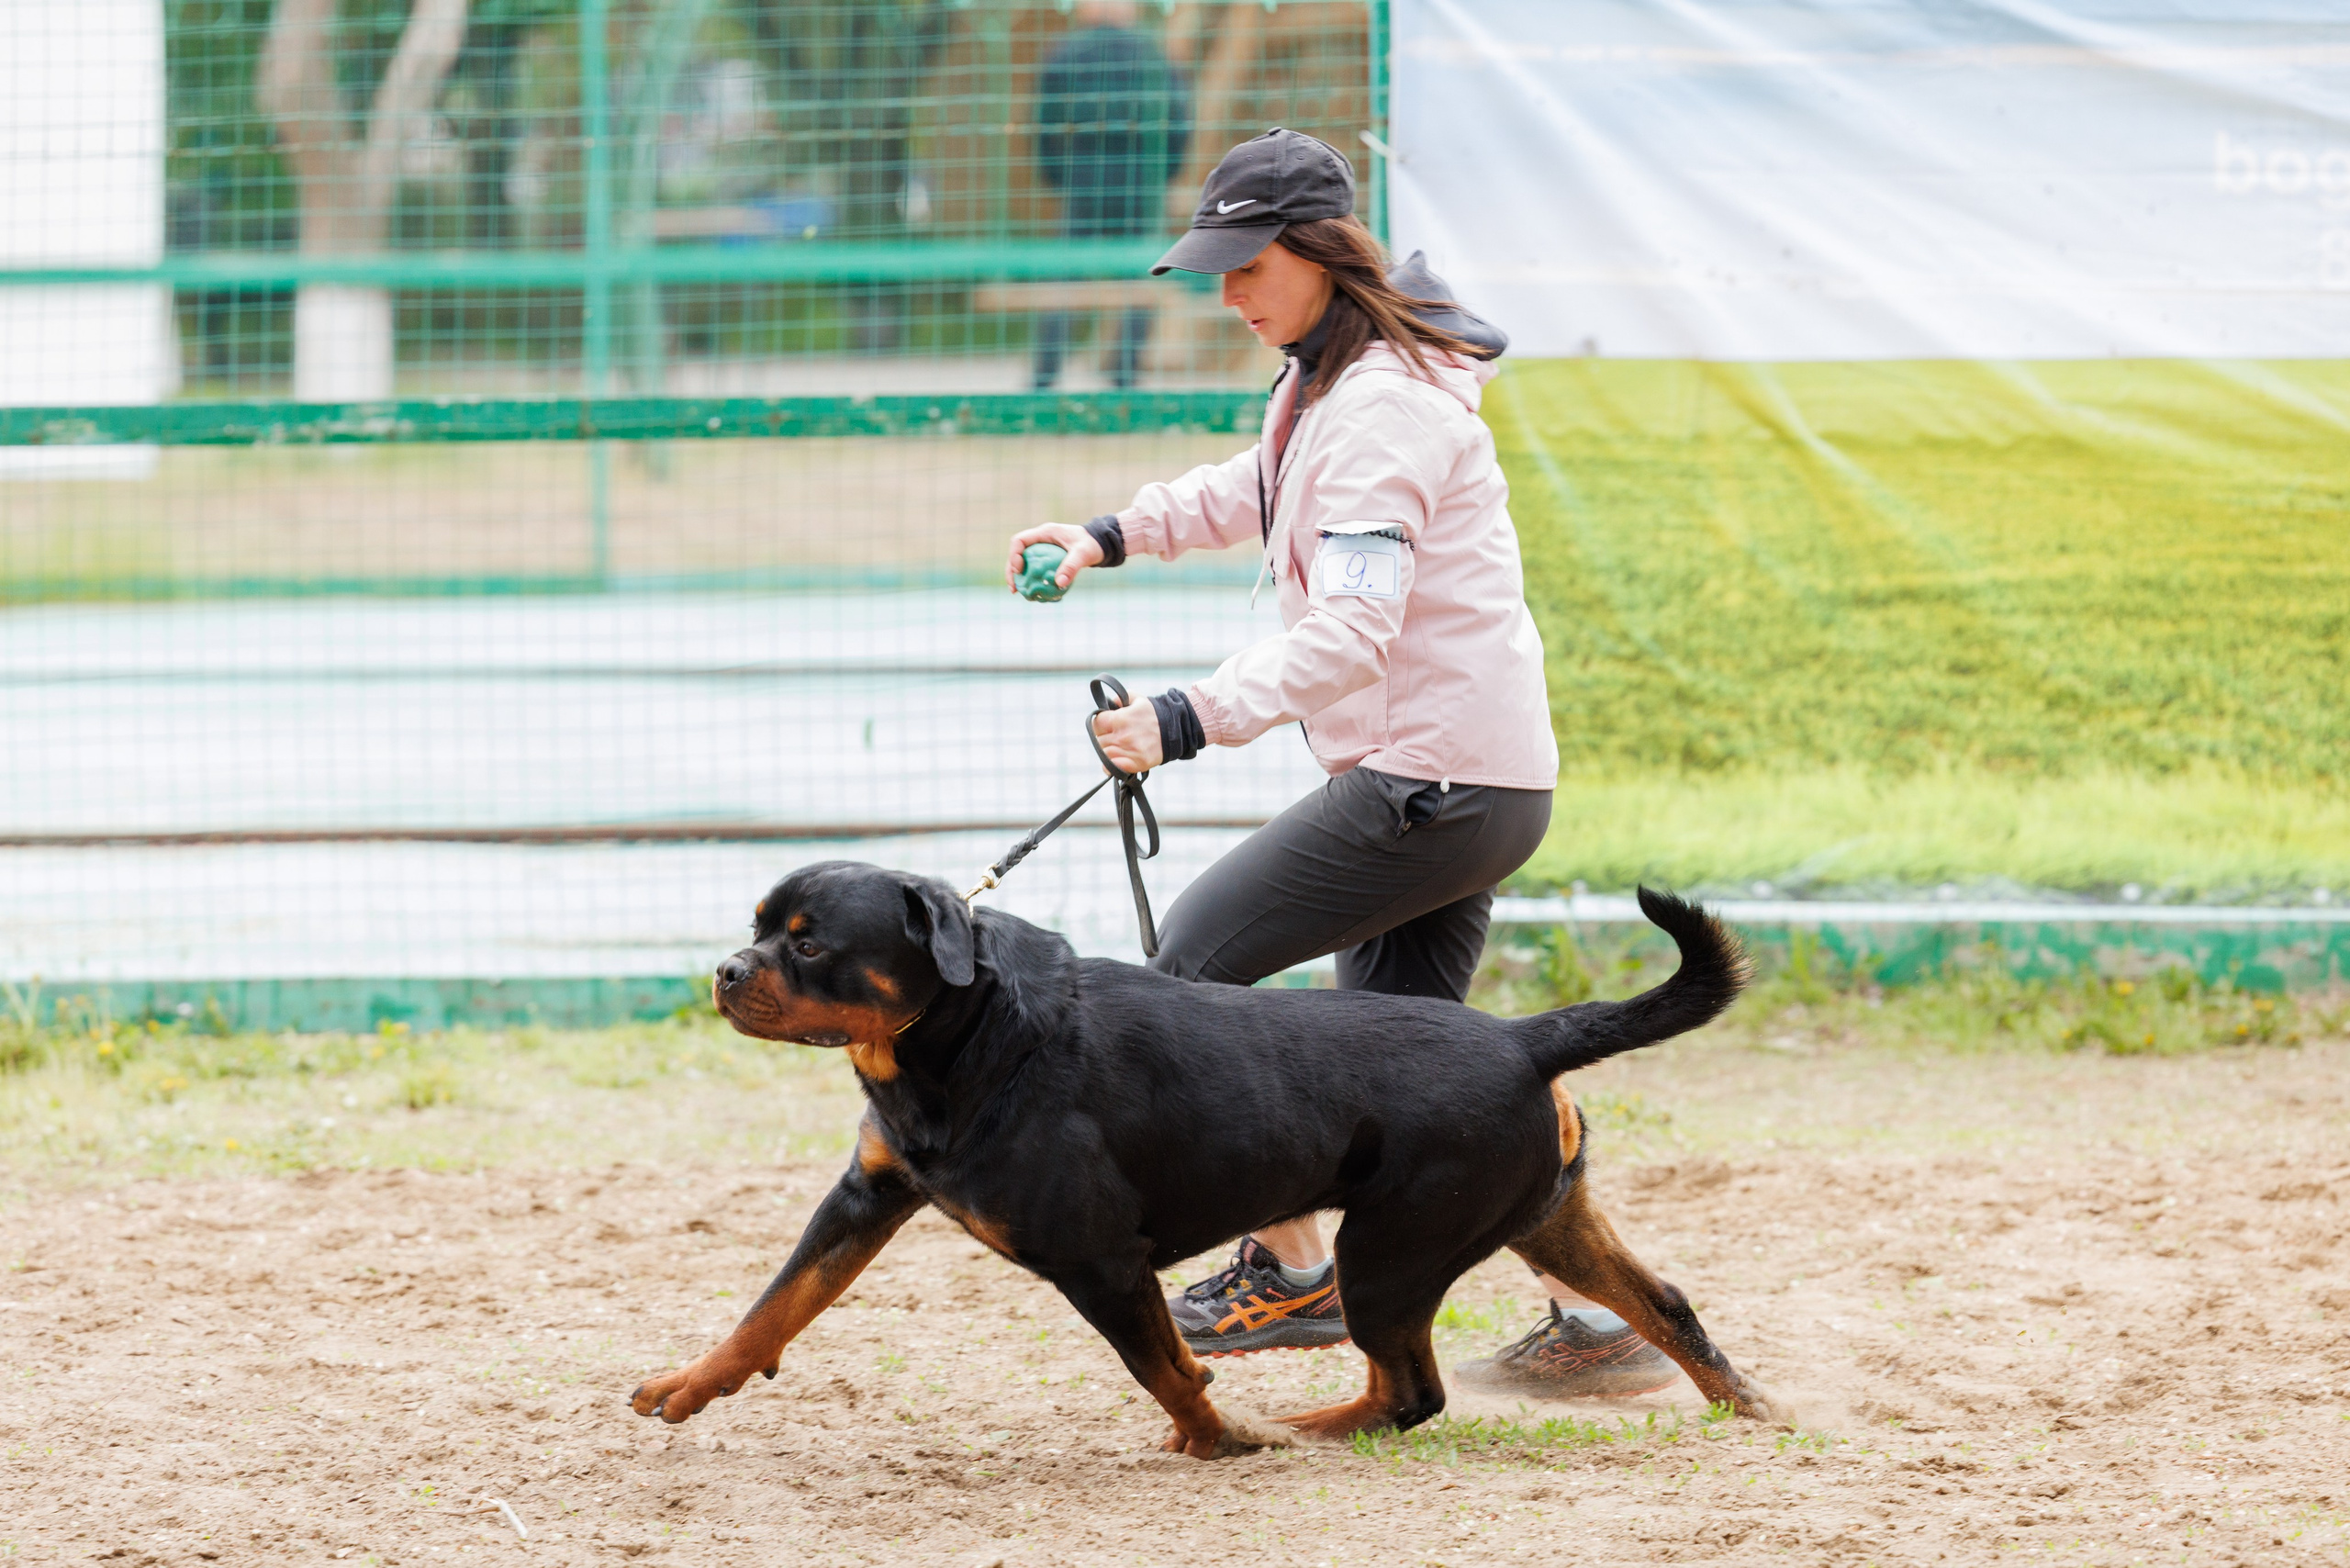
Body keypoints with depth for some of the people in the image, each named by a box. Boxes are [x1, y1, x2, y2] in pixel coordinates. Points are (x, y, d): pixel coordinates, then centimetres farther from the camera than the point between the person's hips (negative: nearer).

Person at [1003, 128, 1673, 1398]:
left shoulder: (1381, 410, -19)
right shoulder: (1325, 378, 13)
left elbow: (1352, 630, -30)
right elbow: (1261, 492, 35)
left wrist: (1193, 719, -38)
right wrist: (1115, 536, 23)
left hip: (1437, 781, -10)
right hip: (1481, 780, 10)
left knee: (1196, 958, -5)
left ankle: (1290, 1270, -1)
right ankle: (1595, 1320, 10)